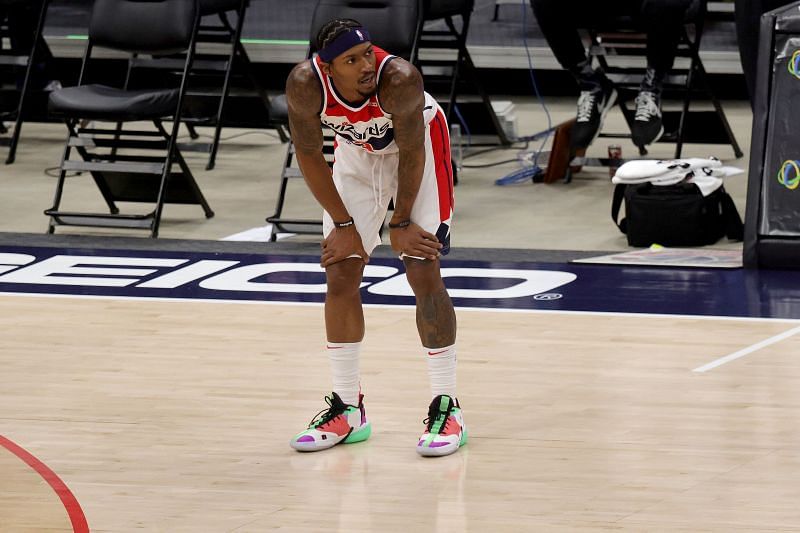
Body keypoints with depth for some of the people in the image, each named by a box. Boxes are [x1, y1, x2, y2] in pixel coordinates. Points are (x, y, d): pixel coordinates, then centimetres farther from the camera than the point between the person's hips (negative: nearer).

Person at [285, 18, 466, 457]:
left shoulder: (399, 79, -38)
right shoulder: (304, 85, -30)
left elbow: (411, 154, -23)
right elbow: (309, 157, -16)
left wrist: (400, 223, -14)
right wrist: (344, 225, -12)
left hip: (418, 144, -3)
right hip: (357, 151, 3)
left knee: (423, 272, -11)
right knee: (340, 276, 0)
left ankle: (446, 407, -5)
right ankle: (348, 409, 12)